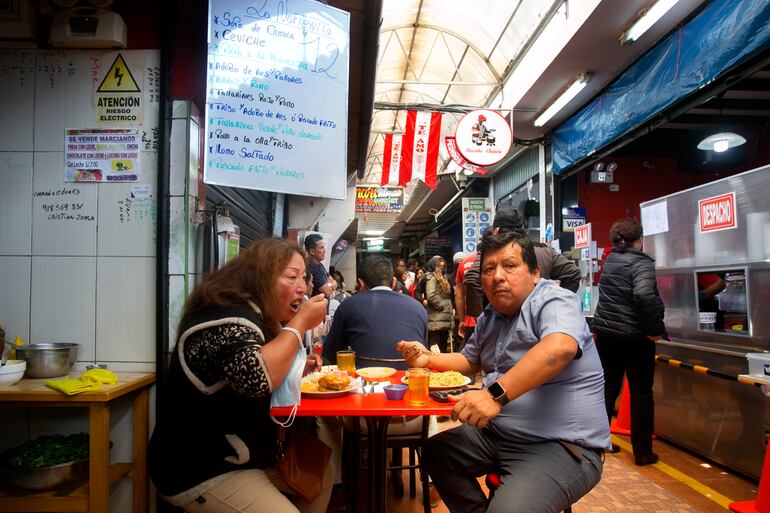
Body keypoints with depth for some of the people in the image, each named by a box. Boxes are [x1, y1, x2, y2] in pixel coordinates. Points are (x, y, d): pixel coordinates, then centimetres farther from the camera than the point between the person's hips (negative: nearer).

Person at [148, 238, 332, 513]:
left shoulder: (253, 316, 9)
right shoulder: (228, 318, -23)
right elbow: (256, 378, -41)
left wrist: (296, 369, 4)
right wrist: (300, 323, -28)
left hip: (234, 458, 10)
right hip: (201, 472, -10)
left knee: (320, 474, 13)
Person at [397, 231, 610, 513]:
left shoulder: (554, 301, -15)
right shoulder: (489, 317, 12)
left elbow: (559, 348, -36)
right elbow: (470, 360, 27)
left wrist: (496, 394, -41)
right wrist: (428, 358, 10)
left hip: (563, 447, -8)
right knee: (435, 451, 11)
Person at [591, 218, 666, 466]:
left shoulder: (610, 259, 7)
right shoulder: (641, 263, -14)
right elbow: (644, 295, -29)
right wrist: (655, 328, -20)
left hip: (605, 332, 6)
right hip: (634, 336, -6)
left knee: (608, 388, 15)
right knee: (641, 393, 8)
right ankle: (642, 452, 16)